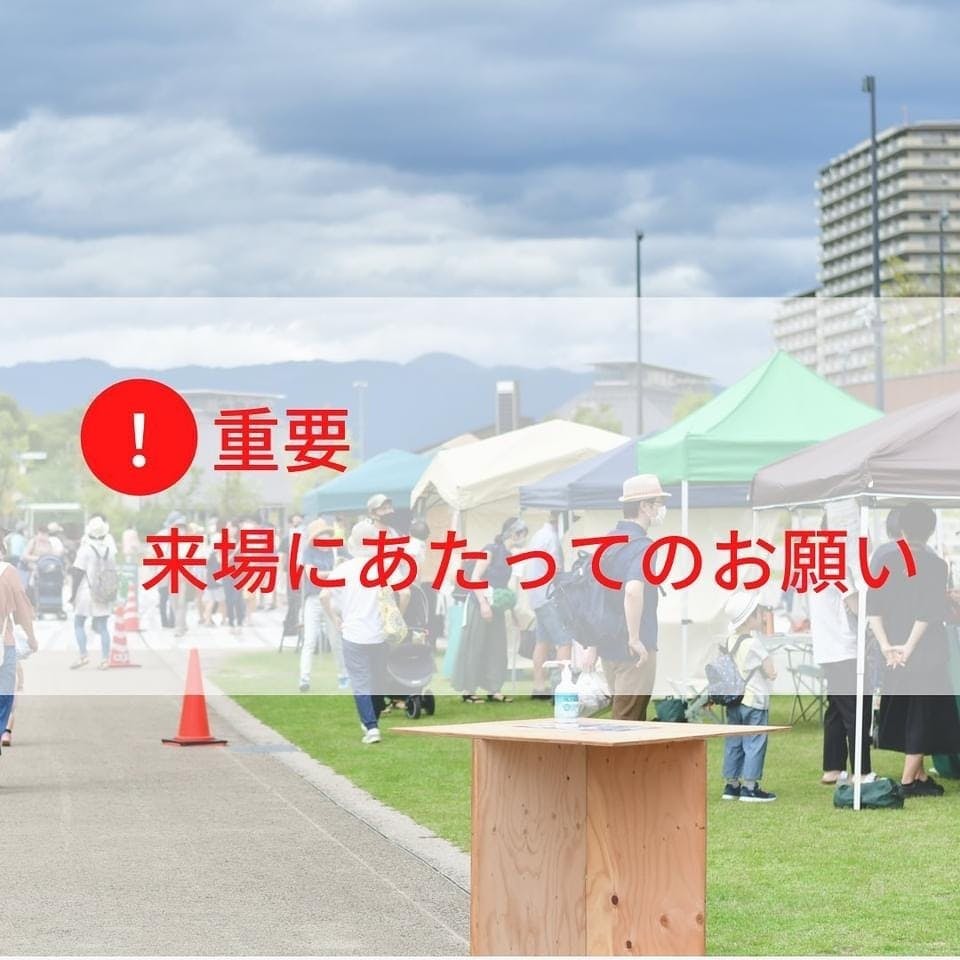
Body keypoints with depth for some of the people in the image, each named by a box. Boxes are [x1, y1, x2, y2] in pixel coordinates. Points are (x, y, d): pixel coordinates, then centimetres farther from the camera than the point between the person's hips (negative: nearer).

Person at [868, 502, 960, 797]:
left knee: (902, 714, 15)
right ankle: (908, 781, 2)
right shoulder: (934, 564, -10)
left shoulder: (882, 555, 0)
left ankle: (920, 775, 22)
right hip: (925, 651, -4)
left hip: (894, 651, 4)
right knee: (924, 715, 4)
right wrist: (909, 647, -15)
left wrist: (885, 645, -5)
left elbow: (872, 605, -4)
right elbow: (928, 612, -18)